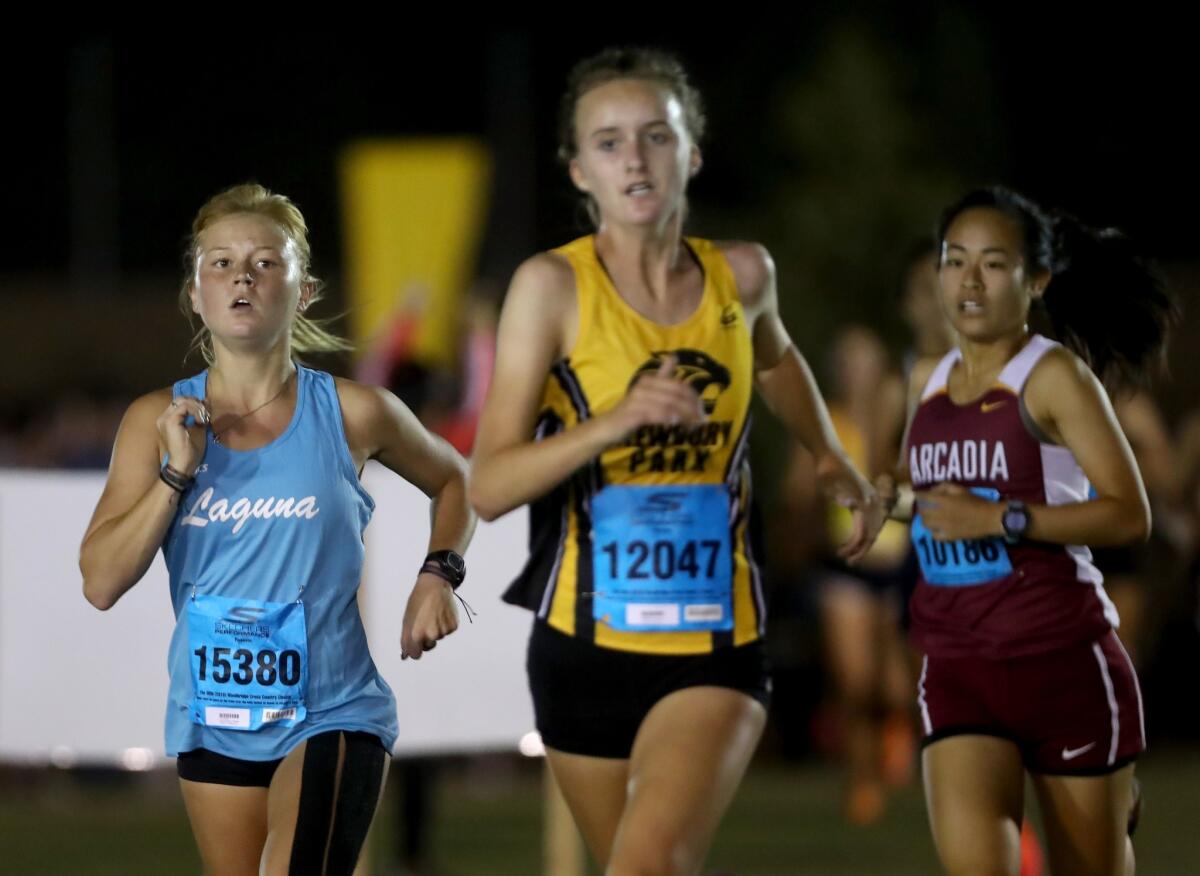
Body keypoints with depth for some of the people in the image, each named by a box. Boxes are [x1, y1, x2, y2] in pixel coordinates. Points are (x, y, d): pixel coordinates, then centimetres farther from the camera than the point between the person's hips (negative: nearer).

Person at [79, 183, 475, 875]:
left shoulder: (351, 414, -4)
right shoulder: (158, 420, 0)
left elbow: (452, 481, 16)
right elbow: (101, 583, -7)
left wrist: (439, 574, 0)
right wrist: (177, 473, -15)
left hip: (331, 716, -4)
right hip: (214, 718, 4)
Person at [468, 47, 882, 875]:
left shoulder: (742, 275, 2)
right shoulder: (554, 286, -8)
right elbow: (489, 486, -14)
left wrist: (834, 461, 21)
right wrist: (616, 422, -26)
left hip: (716, 649, 0)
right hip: (586, 645, 0)